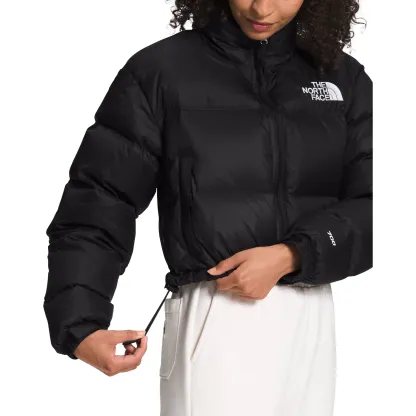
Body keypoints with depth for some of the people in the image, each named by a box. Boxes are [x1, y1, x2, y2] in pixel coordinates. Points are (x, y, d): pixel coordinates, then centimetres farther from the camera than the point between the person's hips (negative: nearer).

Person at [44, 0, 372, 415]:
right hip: (214, 320, -3)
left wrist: (292, 256, -16)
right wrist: (79, 327, -17)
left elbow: (370, 206, 1)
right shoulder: (161, 71, -3)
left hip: (311, 319, 4)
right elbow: (97, 205, -6)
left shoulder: (344, 79, 6)